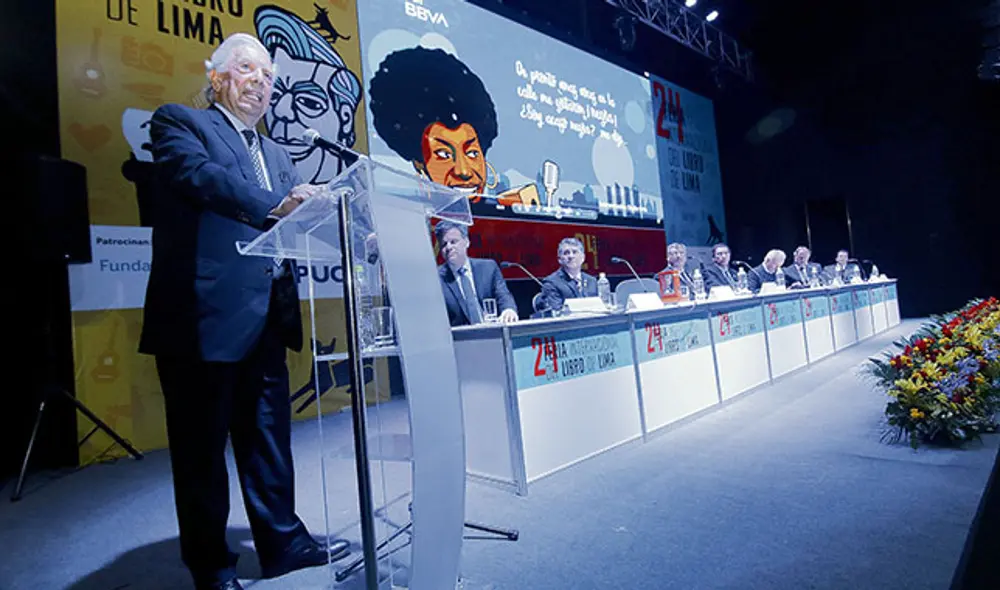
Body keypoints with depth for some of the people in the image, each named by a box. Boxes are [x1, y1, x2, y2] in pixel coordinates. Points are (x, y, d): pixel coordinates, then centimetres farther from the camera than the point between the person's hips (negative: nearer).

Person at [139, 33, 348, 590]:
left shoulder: (277, 155, 22)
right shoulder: (180, 122, 4)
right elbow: (199, 175, -17)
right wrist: (274, 206, -30)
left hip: (266, 318, 6)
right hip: (204, 314, -6)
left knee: (269, 438, 14)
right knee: (202, 448, 7)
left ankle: (282, 541, 29)